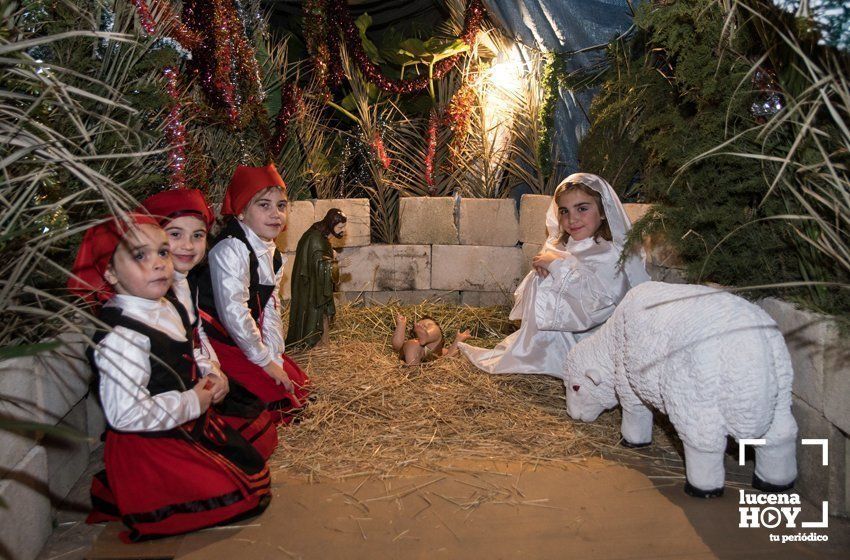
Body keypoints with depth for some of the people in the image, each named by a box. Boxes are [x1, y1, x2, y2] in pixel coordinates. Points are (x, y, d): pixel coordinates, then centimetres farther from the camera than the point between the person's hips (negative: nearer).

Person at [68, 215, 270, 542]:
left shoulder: (169, 310, 2)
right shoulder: (120, 336, -28)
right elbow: (125, 414, -31)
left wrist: (207, 384, 2)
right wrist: (192, 403, -20)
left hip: (191, 427, 9)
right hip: (148, 446, -9)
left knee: (254, 467, 17)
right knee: (241, 496, -7)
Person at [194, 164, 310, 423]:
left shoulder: (273, 256, 6)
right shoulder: (231, 250, -23)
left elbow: (271, 310, 6)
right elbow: (233, 312, -25)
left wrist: (275, 358, -3)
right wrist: (265, 360, -16)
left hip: (246, 339, 9)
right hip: (218, 341, -9)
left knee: (297, 383, 7)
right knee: (274, 395, -14)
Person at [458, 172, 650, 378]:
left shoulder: (614, 255, -14)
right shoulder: (559, 247, 7)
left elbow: (599, 305, -28)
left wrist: (560, 266, -21)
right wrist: (540, 270, -12)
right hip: (555, 335, 7)